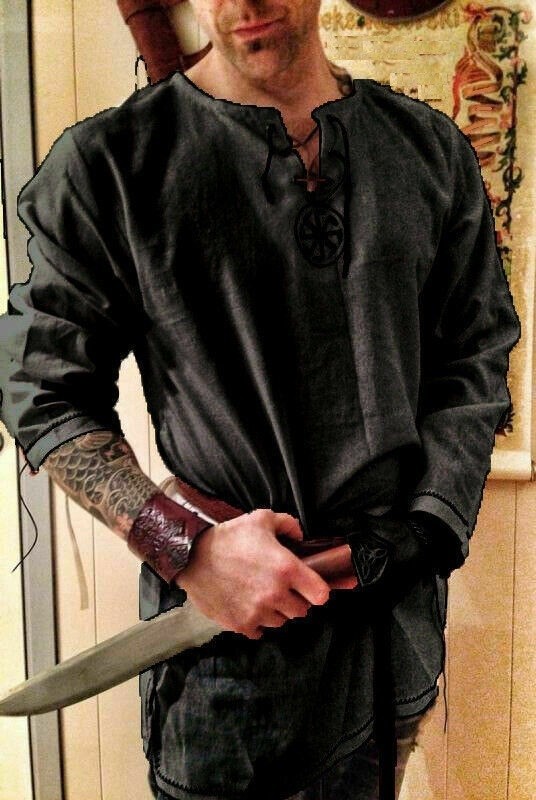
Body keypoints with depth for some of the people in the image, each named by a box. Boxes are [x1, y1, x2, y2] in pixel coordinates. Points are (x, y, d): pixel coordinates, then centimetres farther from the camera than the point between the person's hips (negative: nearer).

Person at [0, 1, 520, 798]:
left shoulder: (431, 149, 3)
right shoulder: (107, 163, -8)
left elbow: (475, 362, 6)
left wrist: (425, 527, -7)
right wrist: (186, 548, -17)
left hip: (398, 594, 4)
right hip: (222, 614, -3)